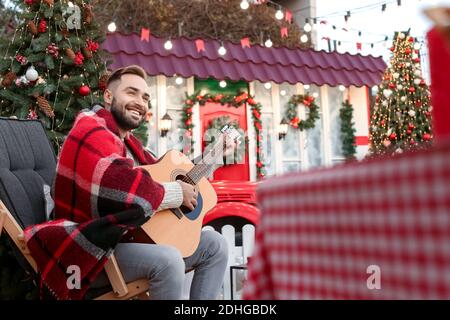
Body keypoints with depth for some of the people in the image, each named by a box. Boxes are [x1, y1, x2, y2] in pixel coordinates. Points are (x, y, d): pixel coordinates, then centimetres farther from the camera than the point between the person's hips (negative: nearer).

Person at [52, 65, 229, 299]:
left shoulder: (127, 141, 18)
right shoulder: (91, 132, -15)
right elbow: (123, 187, -31)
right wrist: (177, 193, -19)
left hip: (130, 238, 10)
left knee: (214, 244, 7)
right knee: (168, 260, -36)